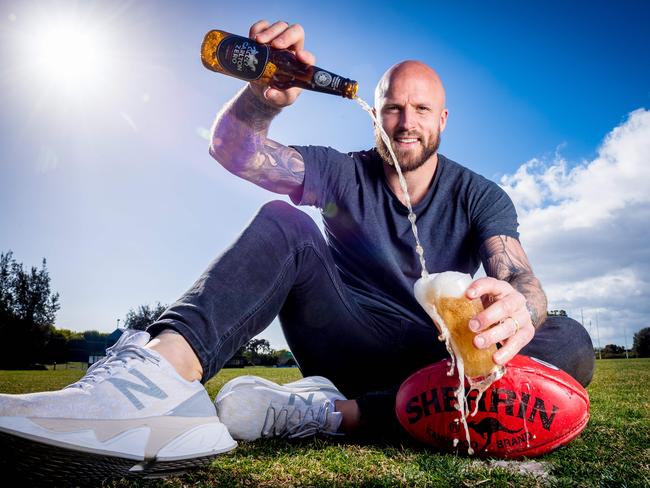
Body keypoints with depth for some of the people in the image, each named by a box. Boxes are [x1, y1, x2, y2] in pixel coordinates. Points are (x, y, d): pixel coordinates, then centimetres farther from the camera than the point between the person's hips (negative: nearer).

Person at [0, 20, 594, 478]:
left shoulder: (479, 197, 2)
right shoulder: (344, 174, 2)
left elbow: (518, 275, -17)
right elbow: (234, 150, -11)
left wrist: (517, 307, -42)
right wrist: (263, 97, -34)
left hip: (432, 362, 1)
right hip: (350, 348, 0)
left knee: (568, 343, -27)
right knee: (284, 224, -23)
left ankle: (334, 412, -39)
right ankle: (166, 369, -49)